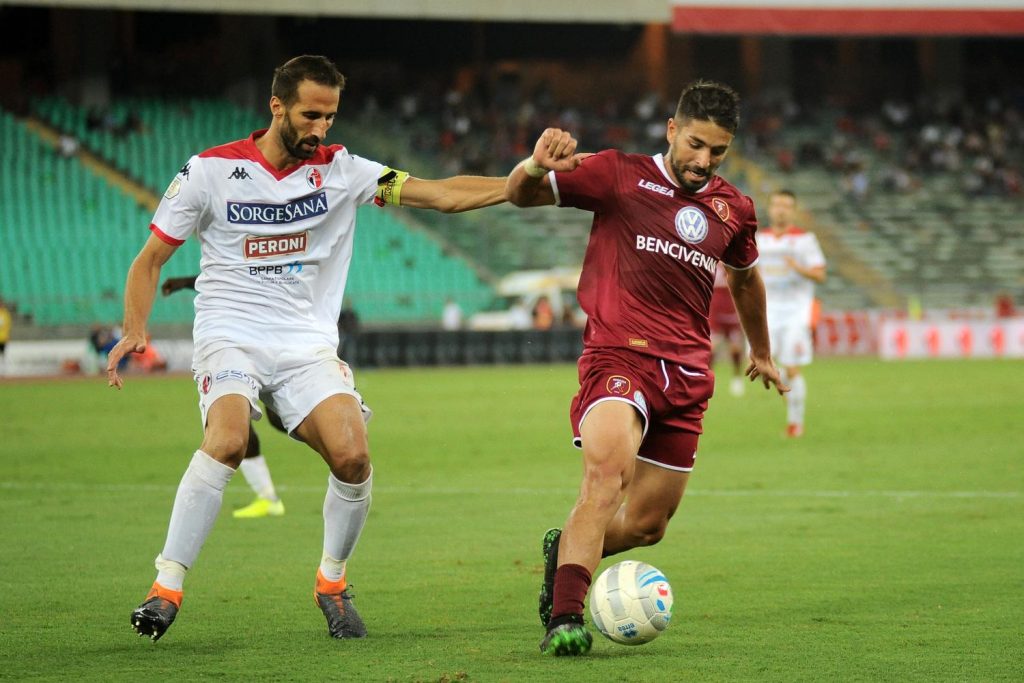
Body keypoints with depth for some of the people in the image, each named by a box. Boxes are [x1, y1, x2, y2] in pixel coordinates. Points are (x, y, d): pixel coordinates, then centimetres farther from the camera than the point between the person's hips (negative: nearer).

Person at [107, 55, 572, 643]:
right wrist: (135, 329, -10)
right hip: (231, 337, -2)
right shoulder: (211, 170, -1)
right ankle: (166, 589, -22)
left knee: (353, 457, -20)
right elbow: (151, 260, 7)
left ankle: (332, 582, 6)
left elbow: (441, 194, 0)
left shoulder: (341, 170, 4)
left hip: (309, 346, 2)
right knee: (227, 442, -31)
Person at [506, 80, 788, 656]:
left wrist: (762, 353, 44)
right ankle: (565, 618, -33)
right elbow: (521, 195, 0)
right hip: (619, 354, -5)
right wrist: (536, 168, -24)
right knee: (607, 471, -31)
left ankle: (566, 547, 37)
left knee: (646, 526, 6)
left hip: (688, 376, 5)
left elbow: (745, 278, 33)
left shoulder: (734, 209, 13)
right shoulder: (619, 175, 0)